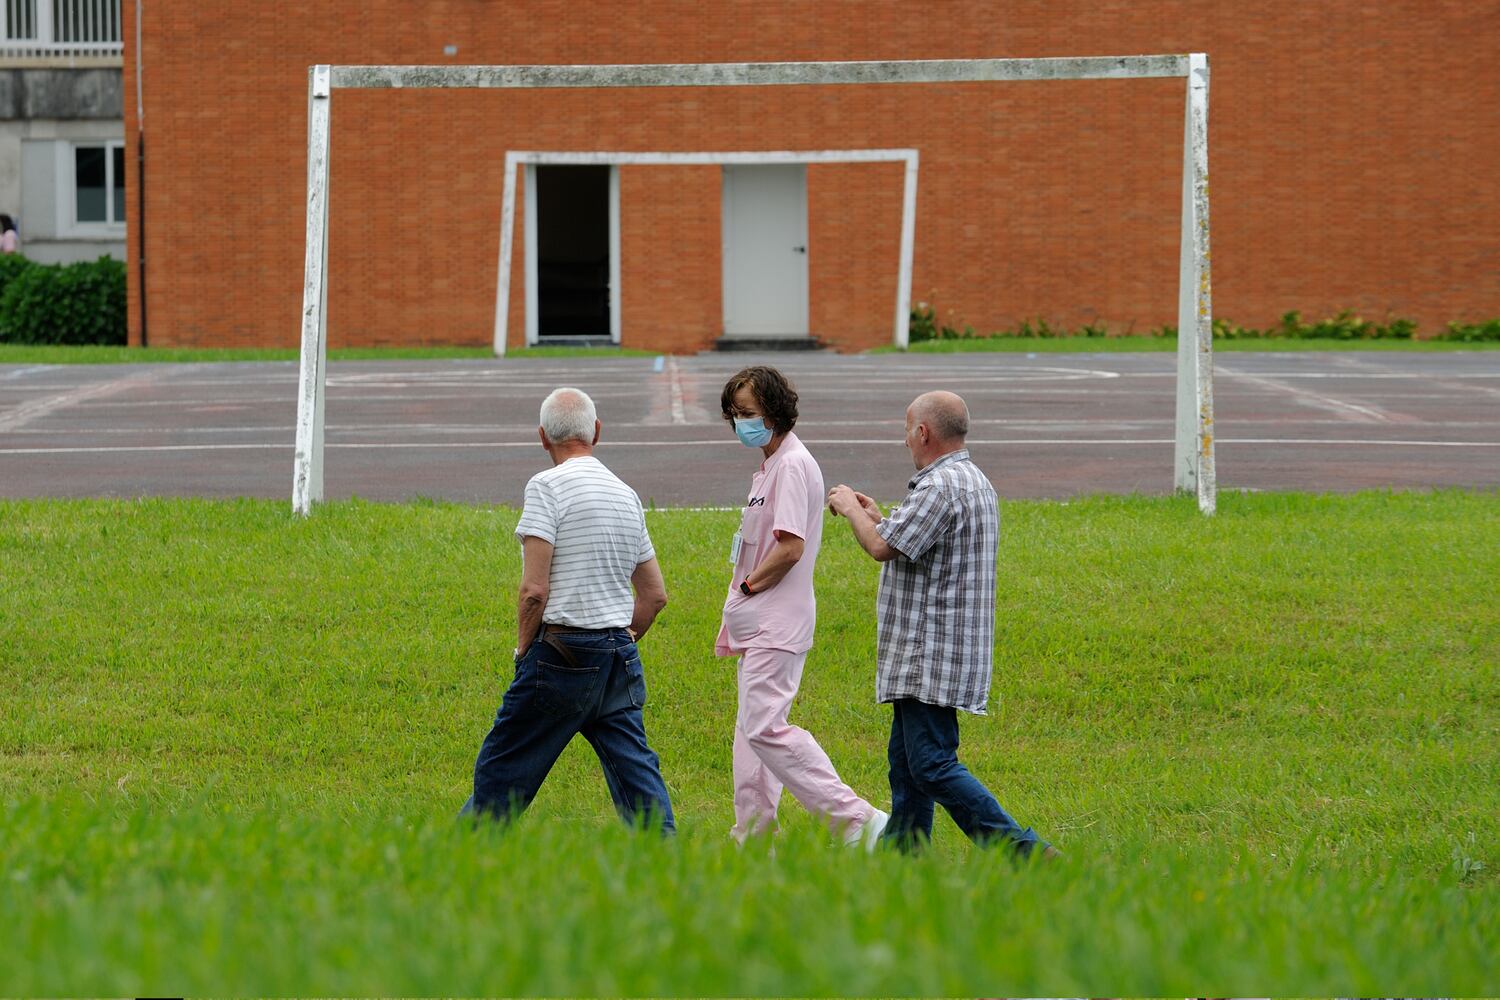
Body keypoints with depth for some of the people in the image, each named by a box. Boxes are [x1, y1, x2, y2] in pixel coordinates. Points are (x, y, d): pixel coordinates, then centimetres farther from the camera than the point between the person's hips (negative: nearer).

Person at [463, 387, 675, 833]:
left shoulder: (547, 487, -9)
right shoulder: (626, 496, 13)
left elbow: (534, 589, -14)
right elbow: (655, 594, 18)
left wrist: (524, 650, 0)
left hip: (562, 651, -6)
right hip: (621, 656, 6)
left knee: (501, 771, 4)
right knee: (636, 771, 4)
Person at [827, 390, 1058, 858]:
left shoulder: (941, 486, -17)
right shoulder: (974, 482, 19)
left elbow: (882, 548, -20)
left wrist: (851, 509, -2)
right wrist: (877, 518, 27)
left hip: (932, 657, -11)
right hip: (926, 661, 11)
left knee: (932, 767, -13)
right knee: (906, 765, 12)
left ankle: (1024, 853, -17)